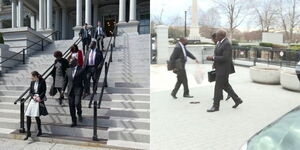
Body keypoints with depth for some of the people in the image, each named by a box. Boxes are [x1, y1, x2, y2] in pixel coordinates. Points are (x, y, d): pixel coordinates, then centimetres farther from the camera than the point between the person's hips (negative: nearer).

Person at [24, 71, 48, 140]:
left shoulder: (42, 81, -4)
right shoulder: (32, 82, 12)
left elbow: (44, 91, -7)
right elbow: (30, 92, 11)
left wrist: (39, 98, -17)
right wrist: (33, 96, -9)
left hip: (39, 100, -6)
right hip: (32, 100, 6)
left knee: (36, 116, -9)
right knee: (28, 116, -2)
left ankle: (40, 131, 12)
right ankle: (28, 133, 9)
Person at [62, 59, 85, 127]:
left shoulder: (81, 70, -3)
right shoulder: (68, 70, 10)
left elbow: (83, 80, -4)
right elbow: (66, 80, 16)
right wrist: (63, 89, 13)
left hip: (78, 89, -4)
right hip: (70, 90, 4)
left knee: (77, 103, -20)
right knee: (71, 106, 4)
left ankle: (79, 114, 14)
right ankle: (74, 121, 16)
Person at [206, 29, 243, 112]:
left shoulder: (227, 44, -20)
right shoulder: (220, 42, 10)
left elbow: (225, 58, -26)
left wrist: (213, 58, -23)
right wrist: (212, 58, 5)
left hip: (224, 69, -10)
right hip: (219, 68, 10)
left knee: (218, 87, -3)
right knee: (225, 85, 18)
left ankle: (216, 106, 8)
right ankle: (237, 100, 30)